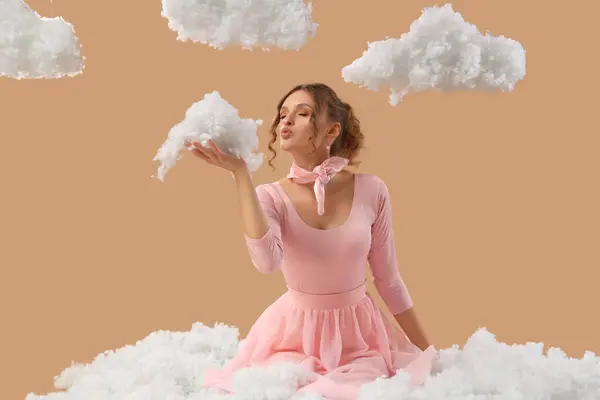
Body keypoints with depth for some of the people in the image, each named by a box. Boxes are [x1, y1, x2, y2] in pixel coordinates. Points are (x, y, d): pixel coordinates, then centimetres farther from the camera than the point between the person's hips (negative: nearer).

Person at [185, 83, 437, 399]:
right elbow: (267, 261, -32)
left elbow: (388, 279, 2)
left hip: (359, 336, 0)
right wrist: (239, 172, -30)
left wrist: (428, 351, 7)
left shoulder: (371, 191, -8)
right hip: (294, 336, 0)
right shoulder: (271, 196, -9)